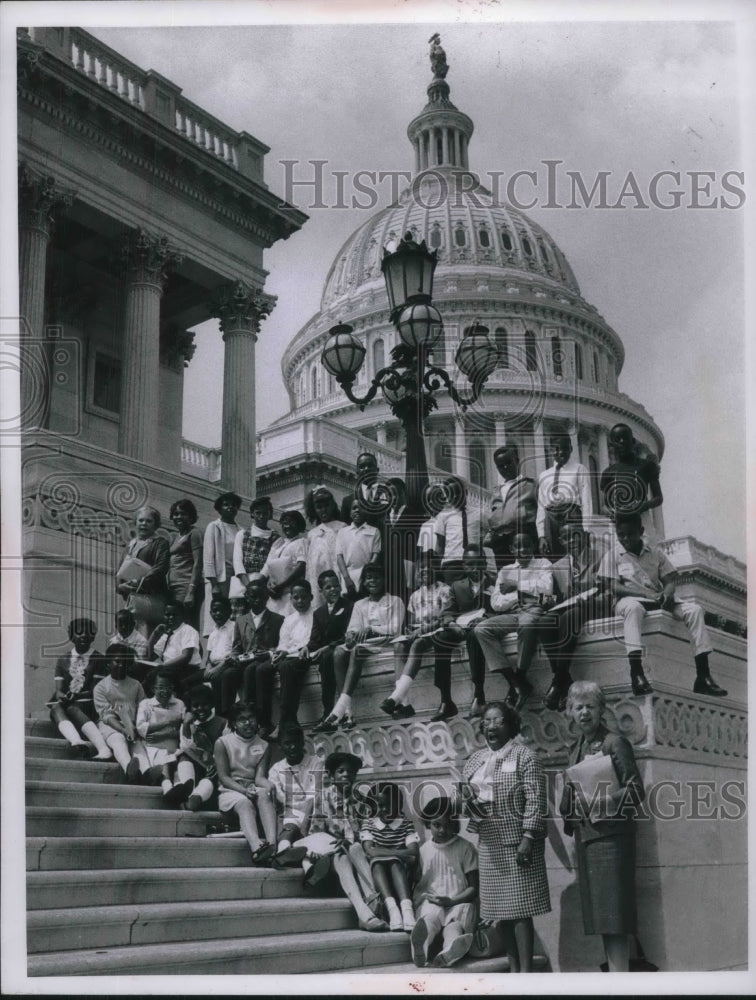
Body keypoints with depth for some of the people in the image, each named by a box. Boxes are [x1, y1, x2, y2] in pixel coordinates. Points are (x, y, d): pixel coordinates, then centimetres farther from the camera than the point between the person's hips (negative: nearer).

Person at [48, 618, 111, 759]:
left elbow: (96, 689, 1)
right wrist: (61, 695, -15)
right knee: (56, 708, -32)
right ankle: (77, 742, -62)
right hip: (65, 702, 3)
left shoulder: (98, 659, 11)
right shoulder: (63, 660, 19)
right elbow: (59, 689, 10)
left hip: (86, 704, -3)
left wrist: (76, 696, -16)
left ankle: (104, 750, -57)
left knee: (72, 709, -37)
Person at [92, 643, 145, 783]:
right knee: (119, 739, -38)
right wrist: (123, 730, -20)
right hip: (110, 726, -4)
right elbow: (106, 715, -4)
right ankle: (129, 767, -70)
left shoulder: (136, 685, 19)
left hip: (133, 727, 4)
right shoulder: (100, 687, 9)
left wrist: (135, 728, -13)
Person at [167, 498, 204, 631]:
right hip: (174, 588, 8)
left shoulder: (194, 533, 0)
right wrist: (168, 590, 10)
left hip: (187, 586, -8)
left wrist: (191, 591, -17)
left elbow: (198, 564, -8)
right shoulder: (177, 536, 23)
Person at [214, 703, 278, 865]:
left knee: (264, 794, -34)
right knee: (245, 803, -37)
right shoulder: (223, 742, 4)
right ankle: (257, 849, -64)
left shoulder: (263, 746, 13)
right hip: (230, 791, -3)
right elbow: (223, 777, -4)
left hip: (253, 789, 3)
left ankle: (272, 844, -56)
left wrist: (271, 787, -22)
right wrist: (244, 790, -22)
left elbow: (260, 777, 3)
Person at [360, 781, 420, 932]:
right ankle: (391, 907, -50)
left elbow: (414, 853, -7)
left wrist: (380, 852, -14)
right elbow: (370, 851, -7)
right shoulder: (368, 824, 11)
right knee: (377, 861, -32)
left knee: (395, 862, -32)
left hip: (400, 874, 0)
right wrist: (401, 854, -13)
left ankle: (406, 908, -51)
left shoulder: (406, 825, 10)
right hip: (376, 875, 0)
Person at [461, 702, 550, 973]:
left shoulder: (524, 756, -4)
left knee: (520, 908, -7)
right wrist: (467, 798, -2)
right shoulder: (474, 761, 13)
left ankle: (526, 971, -4)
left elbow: (534, 799, -11)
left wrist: (528, 837, -18)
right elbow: (466, 795, 22)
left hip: (517, 842, -6)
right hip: (489, 845, 6)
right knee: (500, 909, 7)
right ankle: (513, 968, 16)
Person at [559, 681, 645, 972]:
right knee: (599, 915, 8)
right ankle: (613, 972, 13)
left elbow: (636, 790, -8)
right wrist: (572, 801, 3)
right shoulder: (576, 750, 16)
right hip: (584, 837, 7)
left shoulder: (615, 743, -4)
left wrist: (604, 801, -18)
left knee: (614, 913, -8)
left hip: (610, 836, -7)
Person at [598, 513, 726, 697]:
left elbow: (670, 581, 11)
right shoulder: (612, 557, 6)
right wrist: (647, 594, -19)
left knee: (694, 609, -20)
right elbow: (614, 587, -6)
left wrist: (666, 594, -15)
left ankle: (703, 677, -24)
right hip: (630, 600, -4)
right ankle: (636, 673, -51)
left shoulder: (655, 553, 16)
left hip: (658, 600, 4)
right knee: (633, 607, -41)